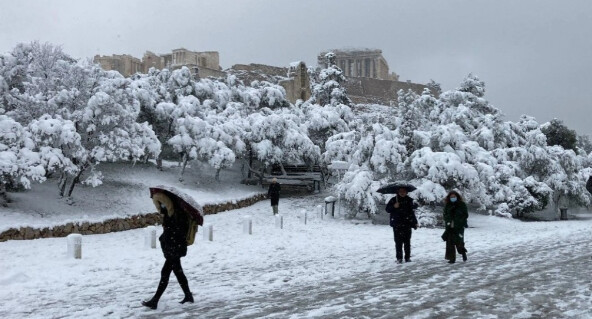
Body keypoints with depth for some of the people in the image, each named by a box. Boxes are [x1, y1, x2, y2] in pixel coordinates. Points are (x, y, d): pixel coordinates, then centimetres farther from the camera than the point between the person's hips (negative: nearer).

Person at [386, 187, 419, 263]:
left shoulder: (409, 200, 6)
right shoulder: (393, 200, 2)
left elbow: (412, 212, 9)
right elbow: (387, 209, 2)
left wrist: (415, 223, 5)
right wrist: (394, 207, -16)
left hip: (407, 224, 1)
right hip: (397, 225, -1)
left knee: (407, 241, 4)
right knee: (398, 242, -2)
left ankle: (408, 257, 12)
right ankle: (399, 258, 4)